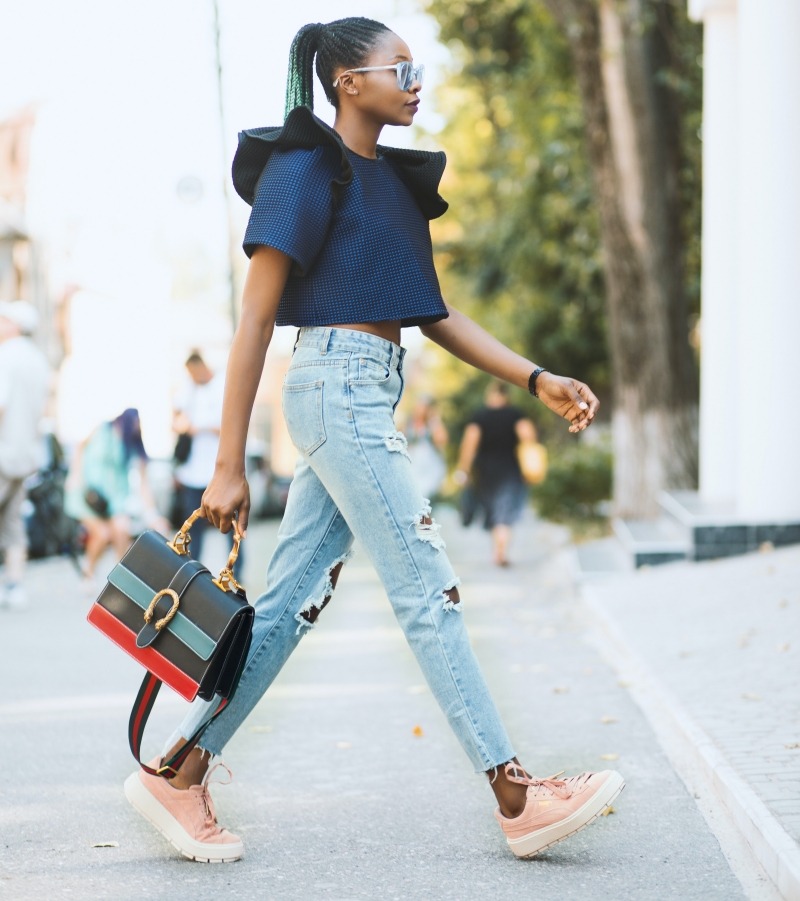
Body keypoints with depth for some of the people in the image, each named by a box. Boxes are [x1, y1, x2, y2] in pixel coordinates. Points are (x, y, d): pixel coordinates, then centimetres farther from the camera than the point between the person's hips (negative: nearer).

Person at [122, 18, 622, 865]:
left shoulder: (391, 179, 18)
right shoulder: (305, 170, -8)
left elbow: (432, 313, 19)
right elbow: (255, 319, -10)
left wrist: (536, 378, 9)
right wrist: (228, 465, -13)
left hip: (368, 398, 9)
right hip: (337, 387, -9)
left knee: (292, 599, 7)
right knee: (427, 592, -8)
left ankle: (177, 773, 14)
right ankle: (517, 801, -6)